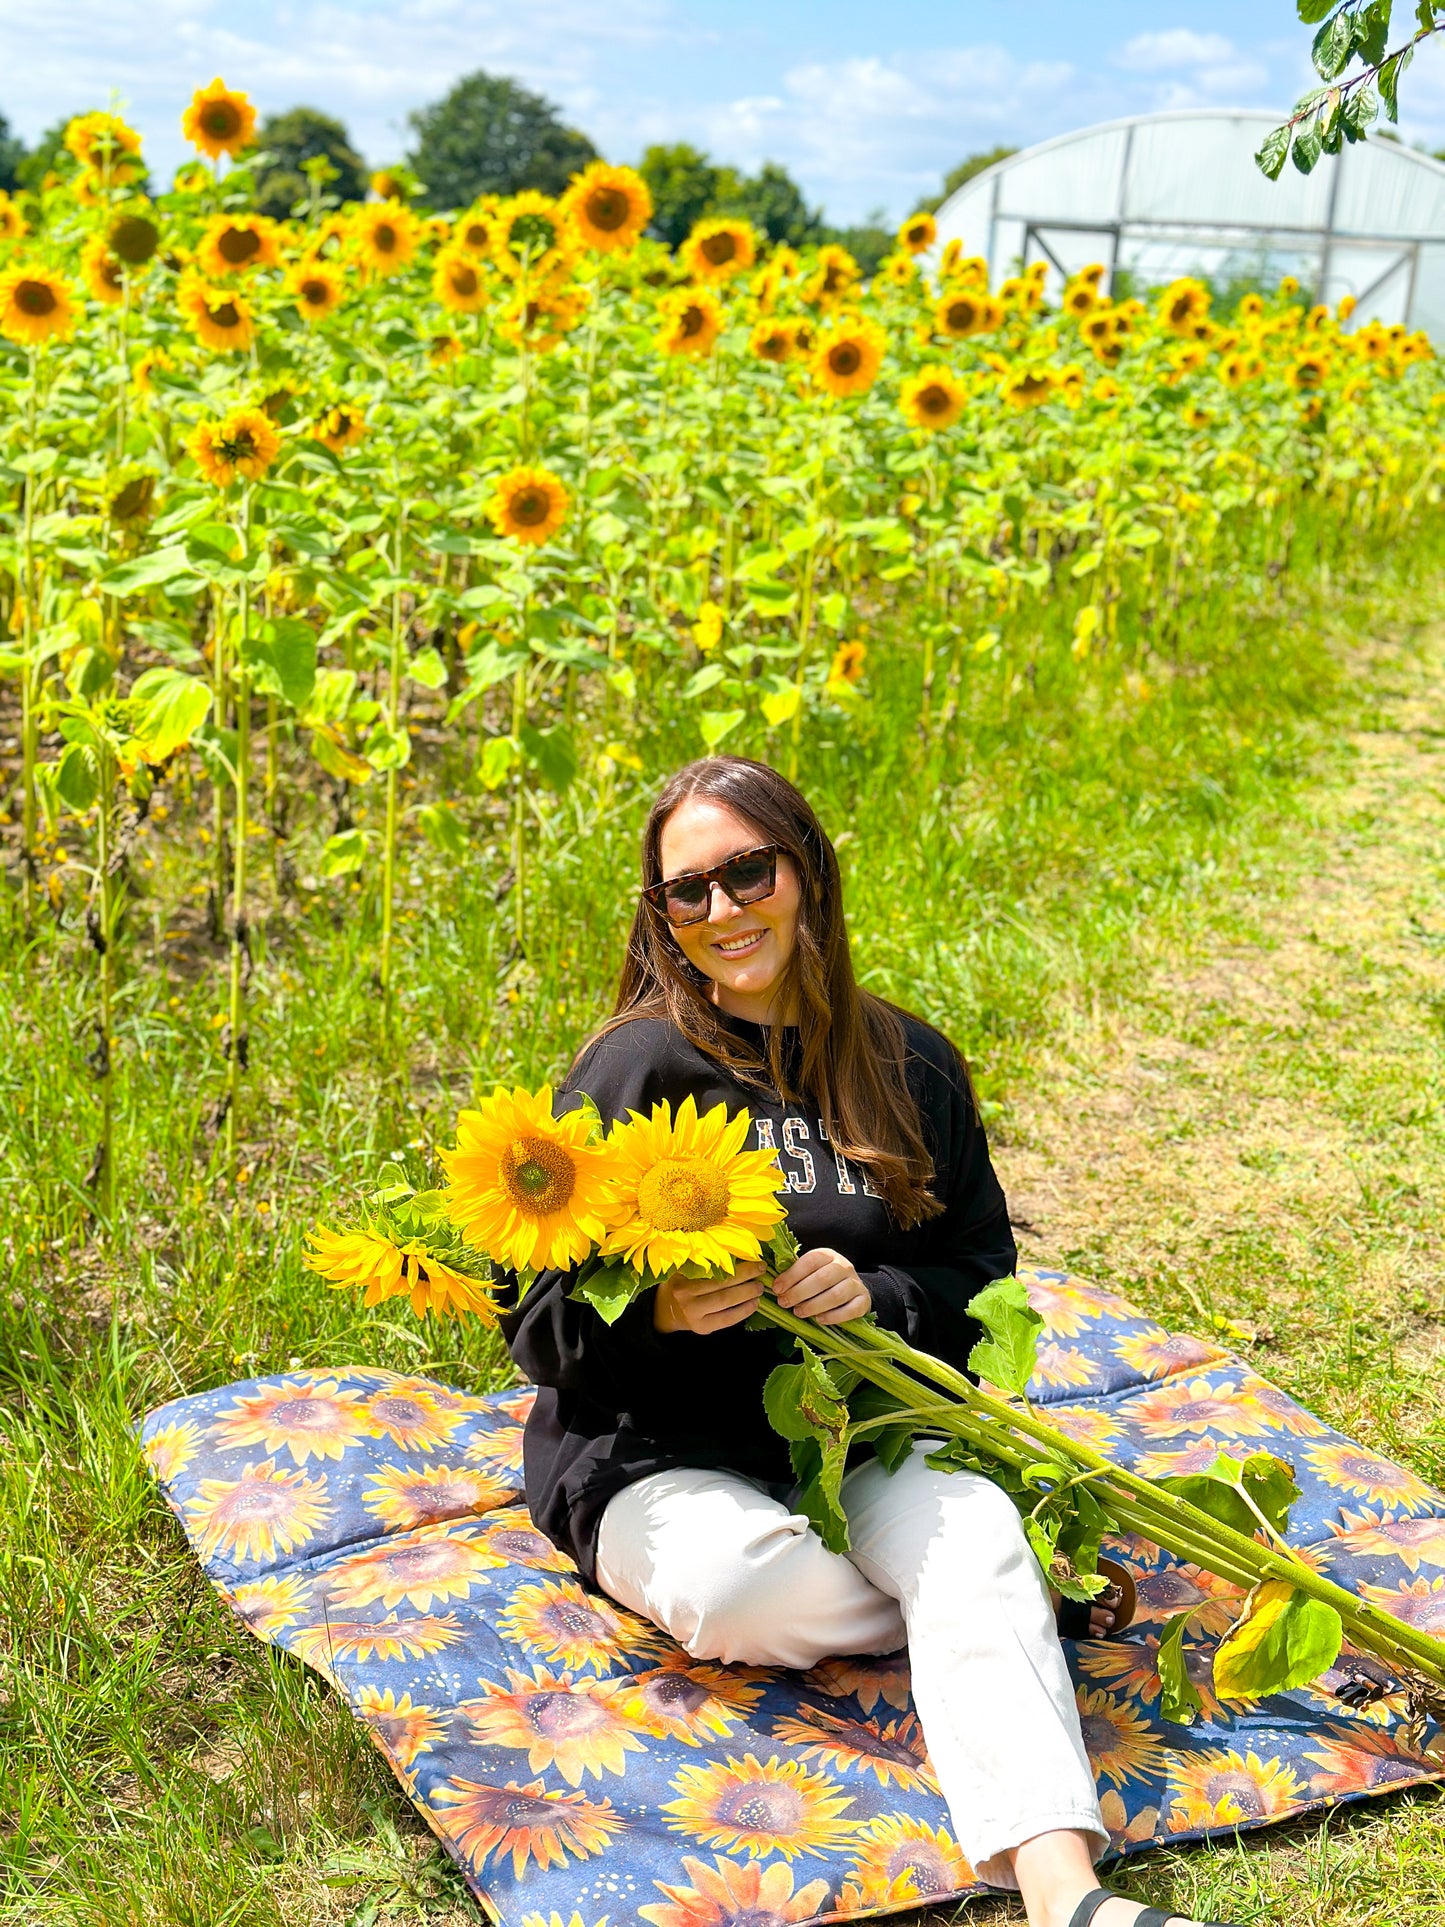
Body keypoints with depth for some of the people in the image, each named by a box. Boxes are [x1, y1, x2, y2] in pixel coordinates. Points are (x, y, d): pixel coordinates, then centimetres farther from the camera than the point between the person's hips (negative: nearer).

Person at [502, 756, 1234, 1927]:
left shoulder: (908, 1065, 6)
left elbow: (980, 1273, 9)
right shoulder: (635, 1070, -4)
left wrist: (879, 1296, -13)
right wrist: (655, 1310, -25)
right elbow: (539, 1324, -3)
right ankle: (1015, 1607, -8)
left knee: (974, 1528, -30)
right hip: (663, 1454, -2)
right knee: (747, 1590, -34)